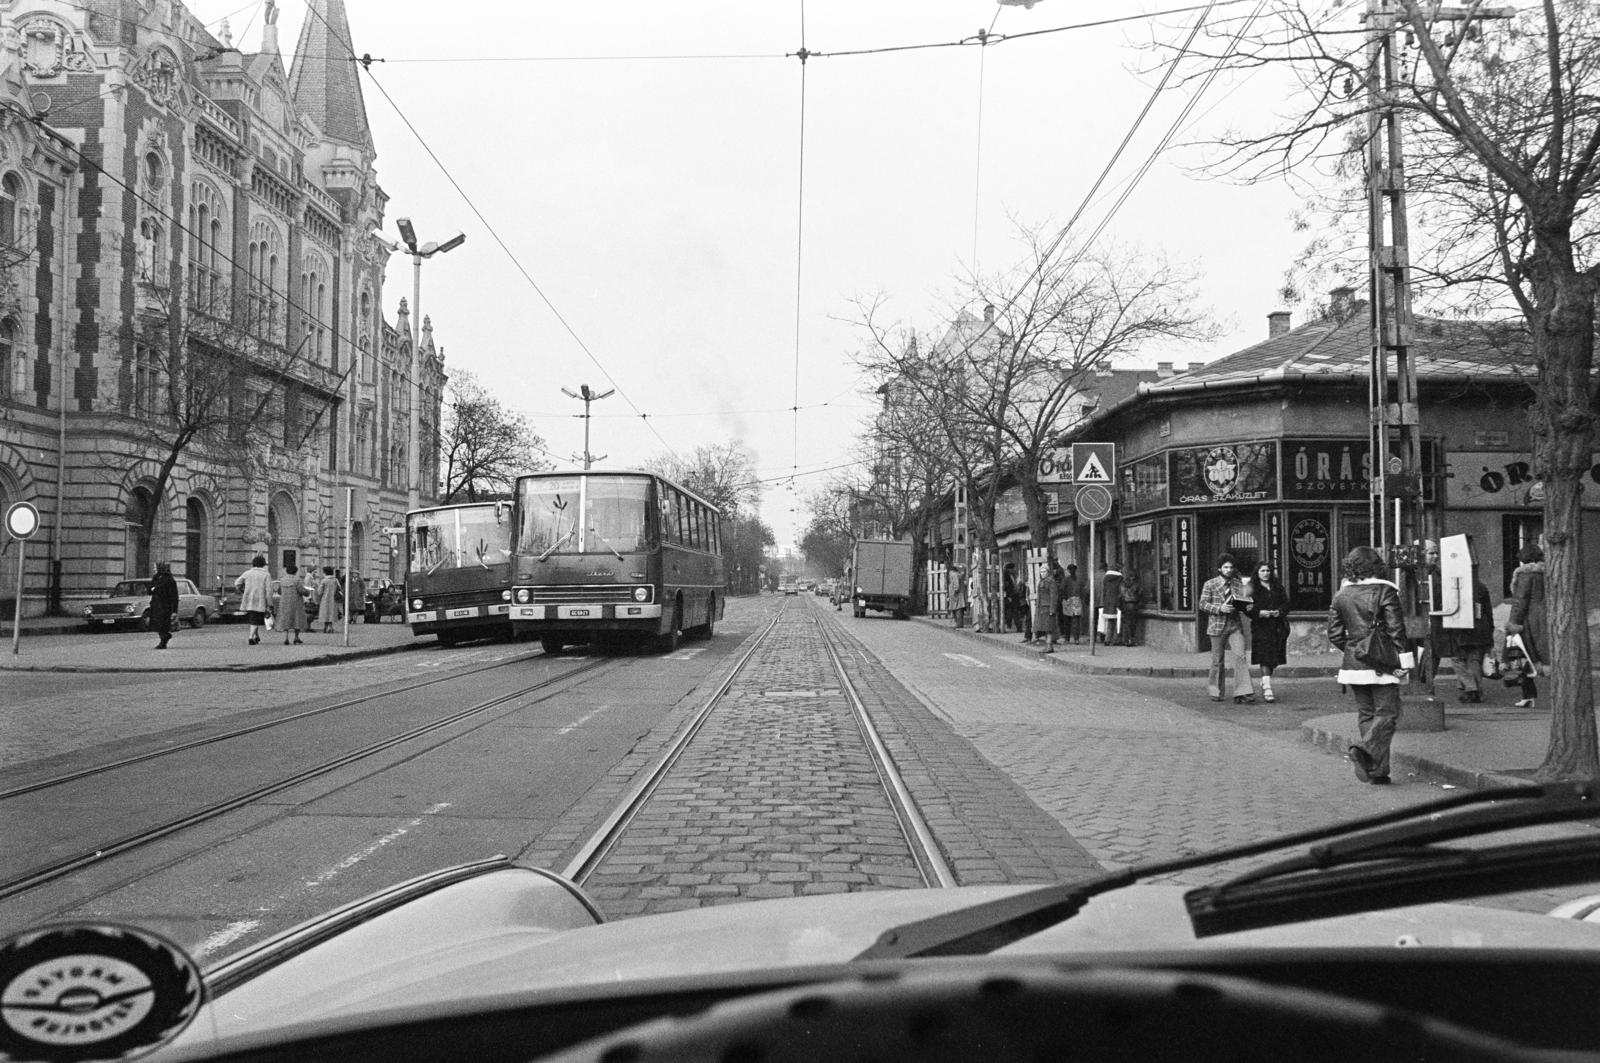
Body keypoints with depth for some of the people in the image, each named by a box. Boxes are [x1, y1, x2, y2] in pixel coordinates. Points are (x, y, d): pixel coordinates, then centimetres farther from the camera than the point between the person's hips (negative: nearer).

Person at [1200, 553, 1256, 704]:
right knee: (1217, 660, 5)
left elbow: (1243, 603, 14)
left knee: (1239, 657, -10)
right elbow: (1203, 604, -4)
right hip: (1218, 626, -2)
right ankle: (1215, 691, 21)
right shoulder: (1210, 584, 0)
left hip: (1235, 625, 2)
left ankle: (1243, 694, -12)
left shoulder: (1238, 583, 10)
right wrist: (1220, 609, -18)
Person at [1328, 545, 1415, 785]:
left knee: (1366, 714, 11)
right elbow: (1396, 630, -12)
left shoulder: (1341, 595, 5)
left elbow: (1334, 634, 7)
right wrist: (1405, 658, -6)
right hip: (1381, 665, -5)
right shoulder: (1385, 592, -8)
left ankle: (1377, 771, 11)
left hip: (1353, 664, 5)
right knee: (1387, 713, 2)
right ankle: (1364, 749, -22)